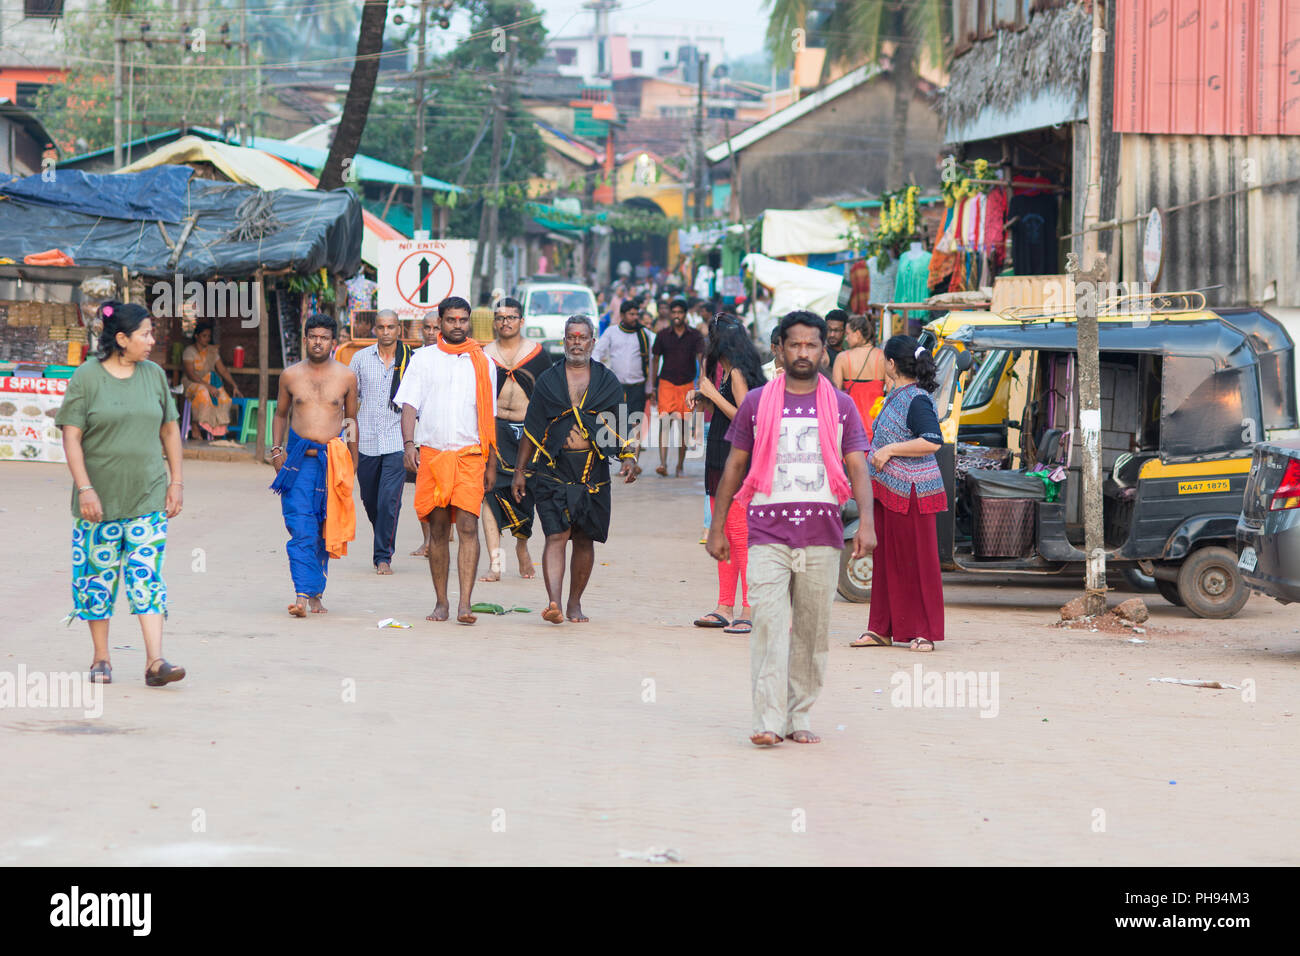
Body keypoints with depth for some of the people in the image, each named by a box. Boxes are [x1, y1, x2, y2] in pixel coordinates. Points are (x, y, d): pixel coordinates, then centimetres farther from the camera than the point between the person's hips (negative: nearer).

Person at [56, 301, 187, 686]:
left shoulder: (154, 374, 6)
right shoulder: (86, 377, -5)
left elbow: (170, 430, 14)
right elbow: (71, 437, -7)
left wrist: (176, 481, 8)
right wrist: (84, 489, -15)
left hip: (149, 496, 2)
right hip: (100, 498, -2)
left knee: (147, 575, -6)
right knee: (98, 576, 5)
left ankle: (155, 661, -12)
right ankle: (101, 659, 18)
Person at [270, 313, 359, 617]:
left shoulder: (346, 377, 7)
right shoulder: (290, 375, 8)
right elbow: (281, 414, 20)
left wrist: (352, 462, 13)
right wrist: (276, 449, 7)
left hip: (333, 460, 1)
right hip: (298, 458, -1)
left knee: (325, 532, 4)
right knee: (301, 529, -12)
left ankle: (316, 594, 13)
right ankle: (302, 595, -18)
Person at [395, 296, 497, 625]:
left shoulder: (482, 363, 12)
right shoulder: (424, 358, 9)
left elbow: (489, 417, 16)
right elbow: (409, 405, 2)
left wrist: (491, 464, 13)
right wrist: (409, 443, -14)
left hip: (469, 453, 0)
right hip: (431, 453, 0)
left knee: (468, 525, -13)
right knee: (438, 529, 4)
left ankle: (465, 604, -18)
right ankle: (441, 603, 13)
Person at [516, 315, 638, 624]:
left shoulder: (608, 383, 9)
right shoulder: (547, 380, 7)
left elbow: (621, 427, 11)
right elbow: (531, 430, 11)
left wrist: (629, 457, -7)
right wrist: (520, 471, 9)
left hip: (593, 474, 2)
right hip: (553, 471, -2)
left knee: (584, 539, 8)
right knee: (557, 535, -14)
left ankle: (575, 602, 21)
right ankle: (554, 602, -24)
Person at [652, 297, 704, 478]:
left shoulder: (695, 336, 2)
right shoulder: (663, 336, 4)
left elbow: (701, 357, -9)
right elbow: (656, 360, 10)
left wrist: (701, 378, -26)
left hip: (687, 384, 1)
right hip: (666, 383, -1)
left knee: (684, 426, 5)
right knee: (664, 421, -15)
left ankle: (680, 465, 16)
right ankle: (663, 463, -22)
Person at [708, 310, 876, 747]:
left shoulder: (841, 406, 9)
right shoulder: (756, 403, 8)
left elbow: (858, 468, 3)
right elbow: (734, 466, 12)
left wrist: (866, 521, -13)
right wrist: (717, 527, 8)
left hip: (822, 533, 2)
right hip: (768, 532, -2)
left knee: (812, 629, 5)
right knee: (770, 624, -13)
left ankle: (799, 717, 15)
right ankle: (768, 722, -16)